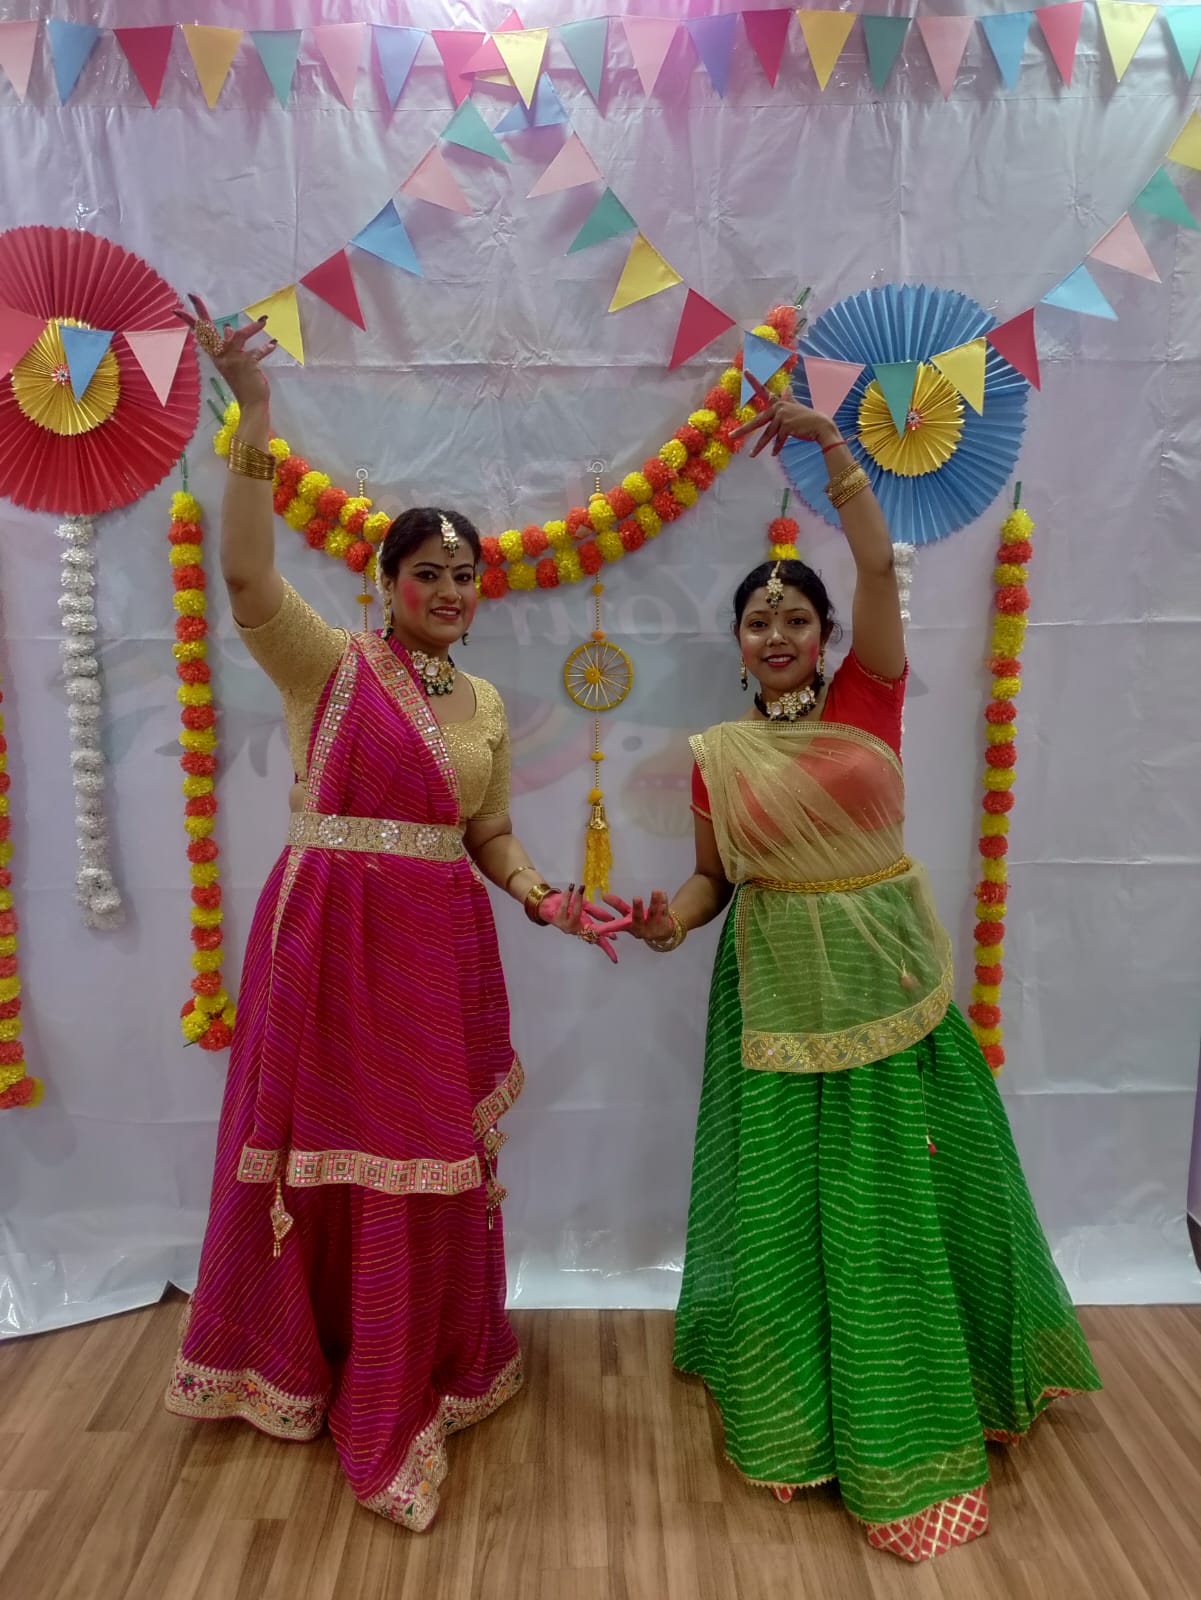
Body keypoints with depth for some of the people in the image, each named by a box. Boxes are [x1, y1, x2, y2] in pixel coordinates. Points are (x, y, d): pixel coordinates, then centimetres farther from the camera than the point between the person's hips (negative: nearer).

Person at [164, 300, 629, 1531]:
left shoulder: (486, 704, 12)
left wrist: (548, 902, -2)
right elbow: (246, 575, -21)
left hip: (442, 949, 4)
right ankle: (295, 1361, 36)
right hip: (329, 935, -4)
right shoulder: (329, 662, -3)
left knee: (431, 1154, 12)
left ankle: (419, 1374, 37)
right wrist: (253, 421, -27)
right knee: (322, 1145, 9)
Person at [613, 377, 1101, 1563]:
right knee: (788, 1196, 7)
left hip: (891, 979, 1)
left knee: (910, 1189, 12)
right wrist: (671, 920, -15)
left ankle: (910, 1411, 38)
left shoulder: (867, 701, -1)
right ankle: (793, 1406, 32)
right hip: (784, 996, 0)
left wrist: (831, 444, -10)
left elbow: (878, 564, -9)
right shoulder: (717, 756, 1)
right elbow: (714, 877, 5)